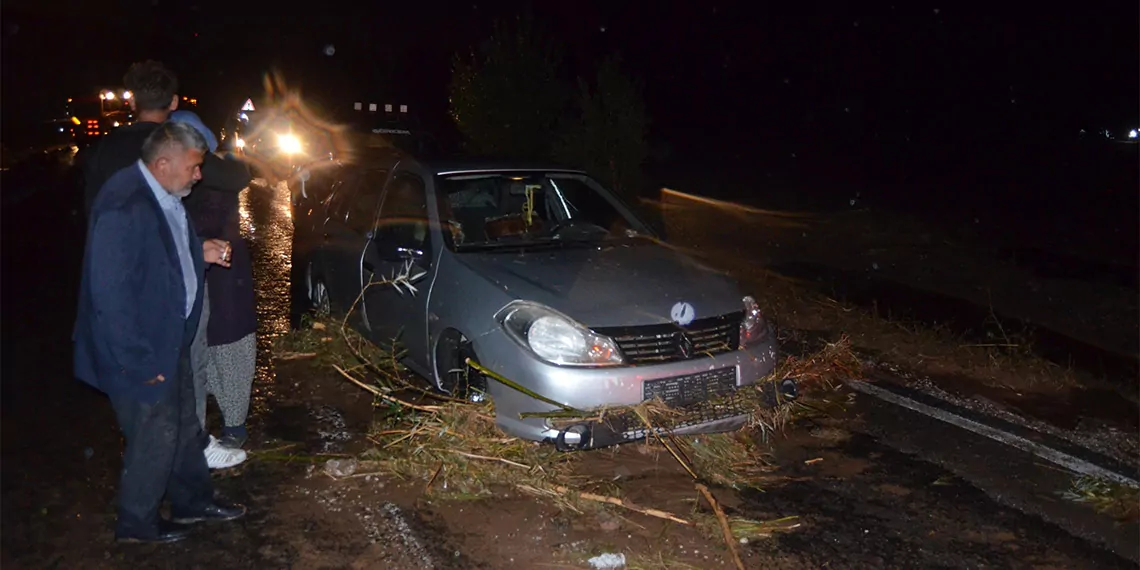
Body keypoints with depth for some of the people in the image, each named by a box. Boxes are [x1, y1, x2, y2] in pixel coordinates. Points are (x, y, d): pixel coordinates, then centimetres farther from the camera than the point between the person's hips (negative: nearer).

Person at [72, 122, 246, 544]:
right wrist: (139, 362, -23)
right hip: (141, 352, -9)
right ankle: (137, 524, 30)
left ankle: (193, 501, 41)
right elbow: (111, 292, -28)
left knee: (183, 427, 22)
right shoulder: (125, 205, -28)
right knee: (154, 439, 8)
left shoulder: (165, 197, 1)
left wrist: (199, 252, 1)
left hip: (170, 339, 9)